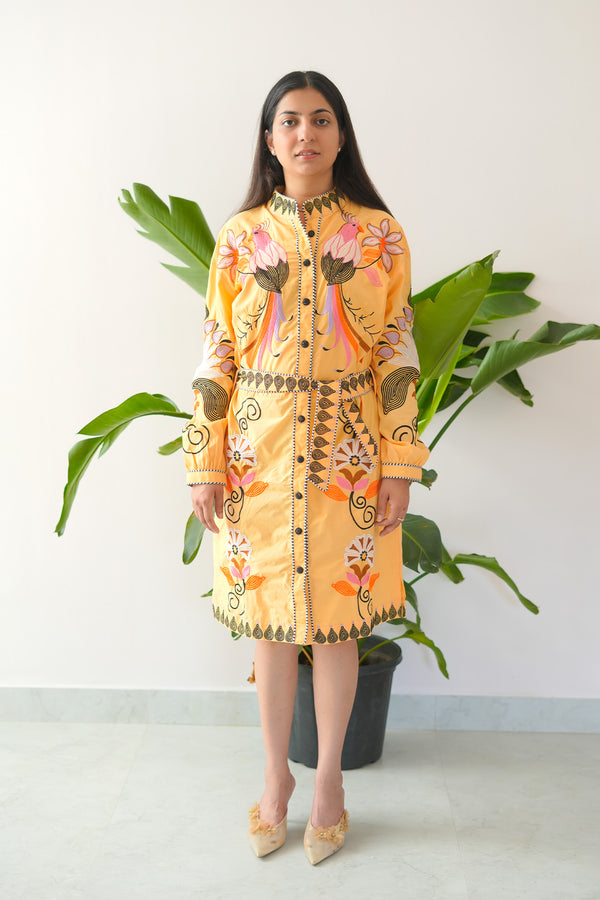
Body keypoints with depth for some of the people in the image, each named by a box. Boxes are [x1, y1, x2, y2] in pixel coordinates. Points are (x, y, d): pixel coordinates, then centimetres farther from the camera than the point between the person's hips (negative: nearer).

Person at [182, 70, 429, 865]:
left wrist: (401, 462, -5)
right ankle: (275, 775, 30)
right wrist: (205, 462, -2)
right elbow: (218, 353, 3)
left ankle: (328, 778, 28)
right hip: (259, 453, 1)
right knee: (269, 620, 10)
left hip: (349, 454, -1)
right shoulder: (239, 236, 4)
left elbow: (397, 354, 0)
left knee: (337, 620, 8)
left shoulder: (380, 234, 2)